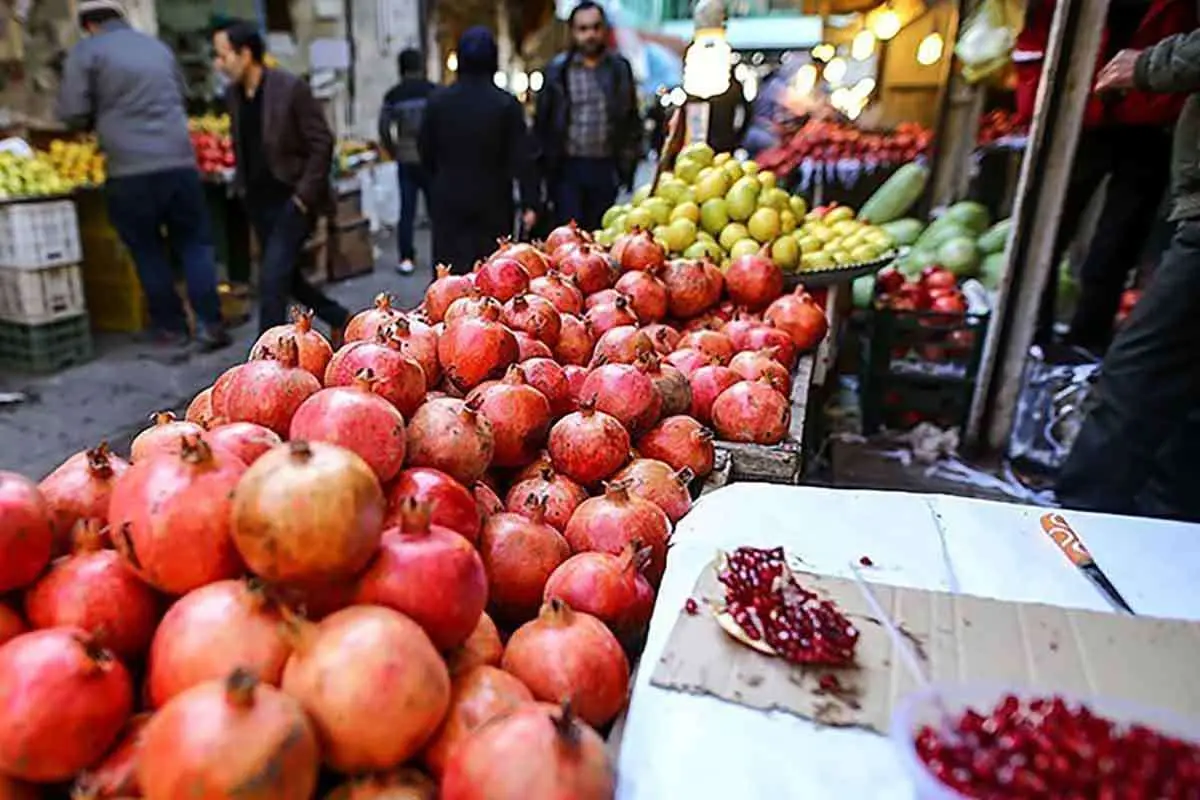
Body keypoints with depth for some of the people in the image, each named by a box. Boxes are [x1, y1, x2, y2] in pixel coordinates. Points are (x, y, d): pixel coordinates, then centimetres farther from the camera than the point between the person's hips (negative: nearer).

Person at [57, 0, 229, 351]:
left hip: (130, 170, -3)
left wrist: (99, 120, 17)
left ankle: (171, 326, 15)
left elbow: (72, 112, -2)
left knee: (148, 251, 10)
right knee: (194, 244, 9)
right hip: (180, 161, 3)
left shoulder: (85, 52, 3)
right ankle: (210, 324, 3)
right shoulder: (158, 46, 18)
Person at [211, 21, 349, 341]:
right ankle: (339, 318, 34)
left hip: (292, 199, -7)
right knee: (285, 275, 13)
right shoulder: (232, 94, 6)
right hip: (258, 201, 7)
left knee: (272, 278, -12)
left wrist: (305, 195, -16)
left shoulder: (291, 88, -13)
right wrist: (242, 184, 10)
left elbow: (322, 143, -13)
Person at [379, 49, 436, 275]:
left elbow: (384, 130, -1)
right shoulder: (433, 91, -4)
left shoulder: (393, 96, 2)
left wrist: (395, 152, 11)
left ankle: (406, 259, 5)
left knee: (406, 210, 6)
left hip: (405, 160, 2)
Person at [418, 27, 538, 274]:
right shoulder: (506, 104, -7)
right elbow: (522, 159, -10)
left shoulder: (438, 100, 0)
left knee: (450, 273, 6)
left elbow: (426, 151, 9)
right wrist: (529, 204, -6)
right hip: (493, 203, -2)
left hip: (448, 201, 2)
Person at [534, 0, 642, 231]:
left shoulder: (620, 68, 9)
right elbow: (542, 120, 5)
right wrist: (545, 163, 0)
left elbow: (632, 120, 14)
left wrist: (628, 164, 7)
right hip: (567, 167, -2)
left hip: (606, 168, 2)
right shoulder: (557, 69, 3)